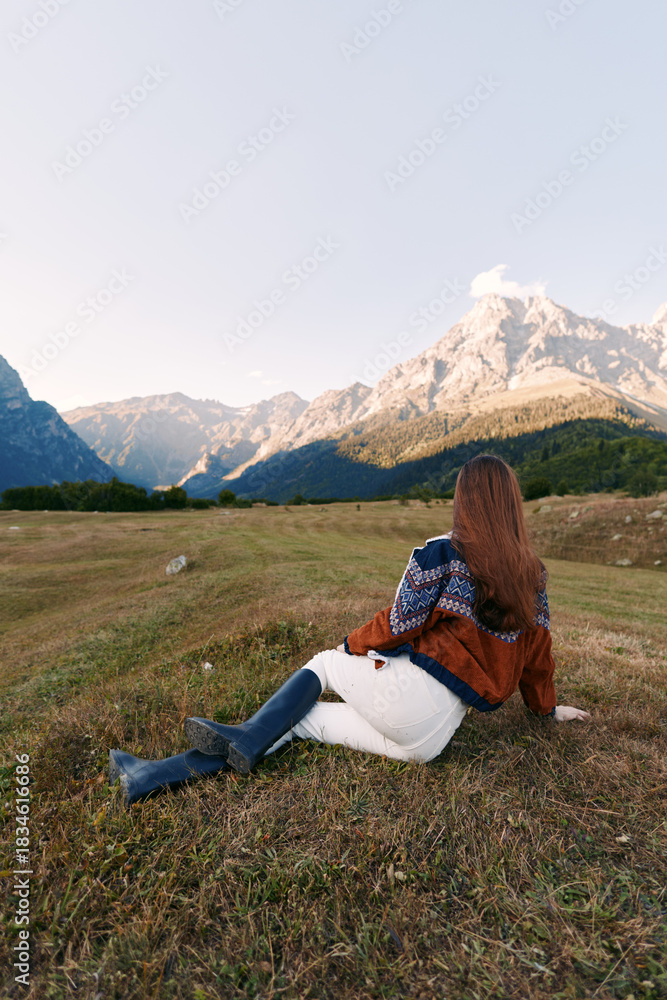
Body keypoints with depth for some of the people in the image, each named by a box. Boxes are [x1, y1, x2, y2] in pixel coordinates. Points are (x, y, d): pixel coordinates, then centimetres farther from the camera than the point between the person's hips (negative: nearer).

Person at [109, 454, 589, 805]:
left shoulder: (443, 552, -9)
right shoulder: (532, 574, 10)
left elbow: (400, 623, -10)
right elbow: (537, 645, 17)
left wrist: (351, 645, 9)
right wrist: (547, 707, 34)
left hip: (414, 690, -6)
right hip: (435, 737, 6)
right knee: (301, 717, 10)